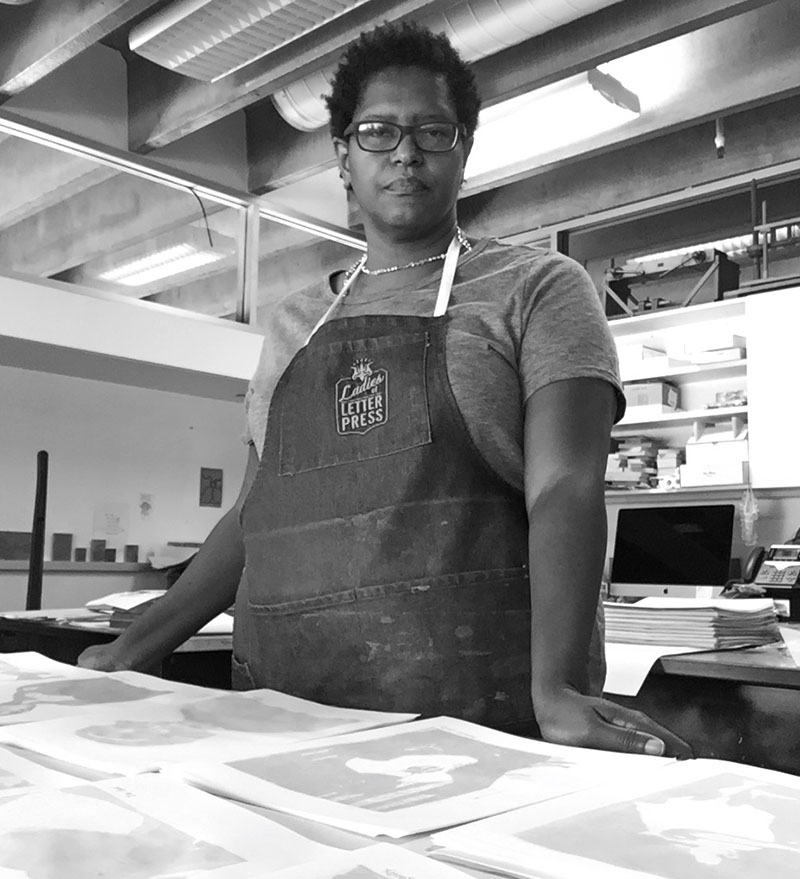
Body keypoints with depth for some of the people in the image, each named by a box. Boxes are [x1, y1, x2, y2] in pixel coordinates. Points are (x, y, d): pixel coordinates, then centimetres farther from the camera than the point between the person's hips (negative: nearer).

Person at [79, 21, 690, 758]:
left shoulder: (539, 289, 1)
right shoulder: (294, 322, 14)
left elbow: (563, 490, -11)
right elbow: (254, 513, 16)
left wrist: (555, 684, -24)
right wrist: (135, 649, 12)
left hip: (478, 703, -3)